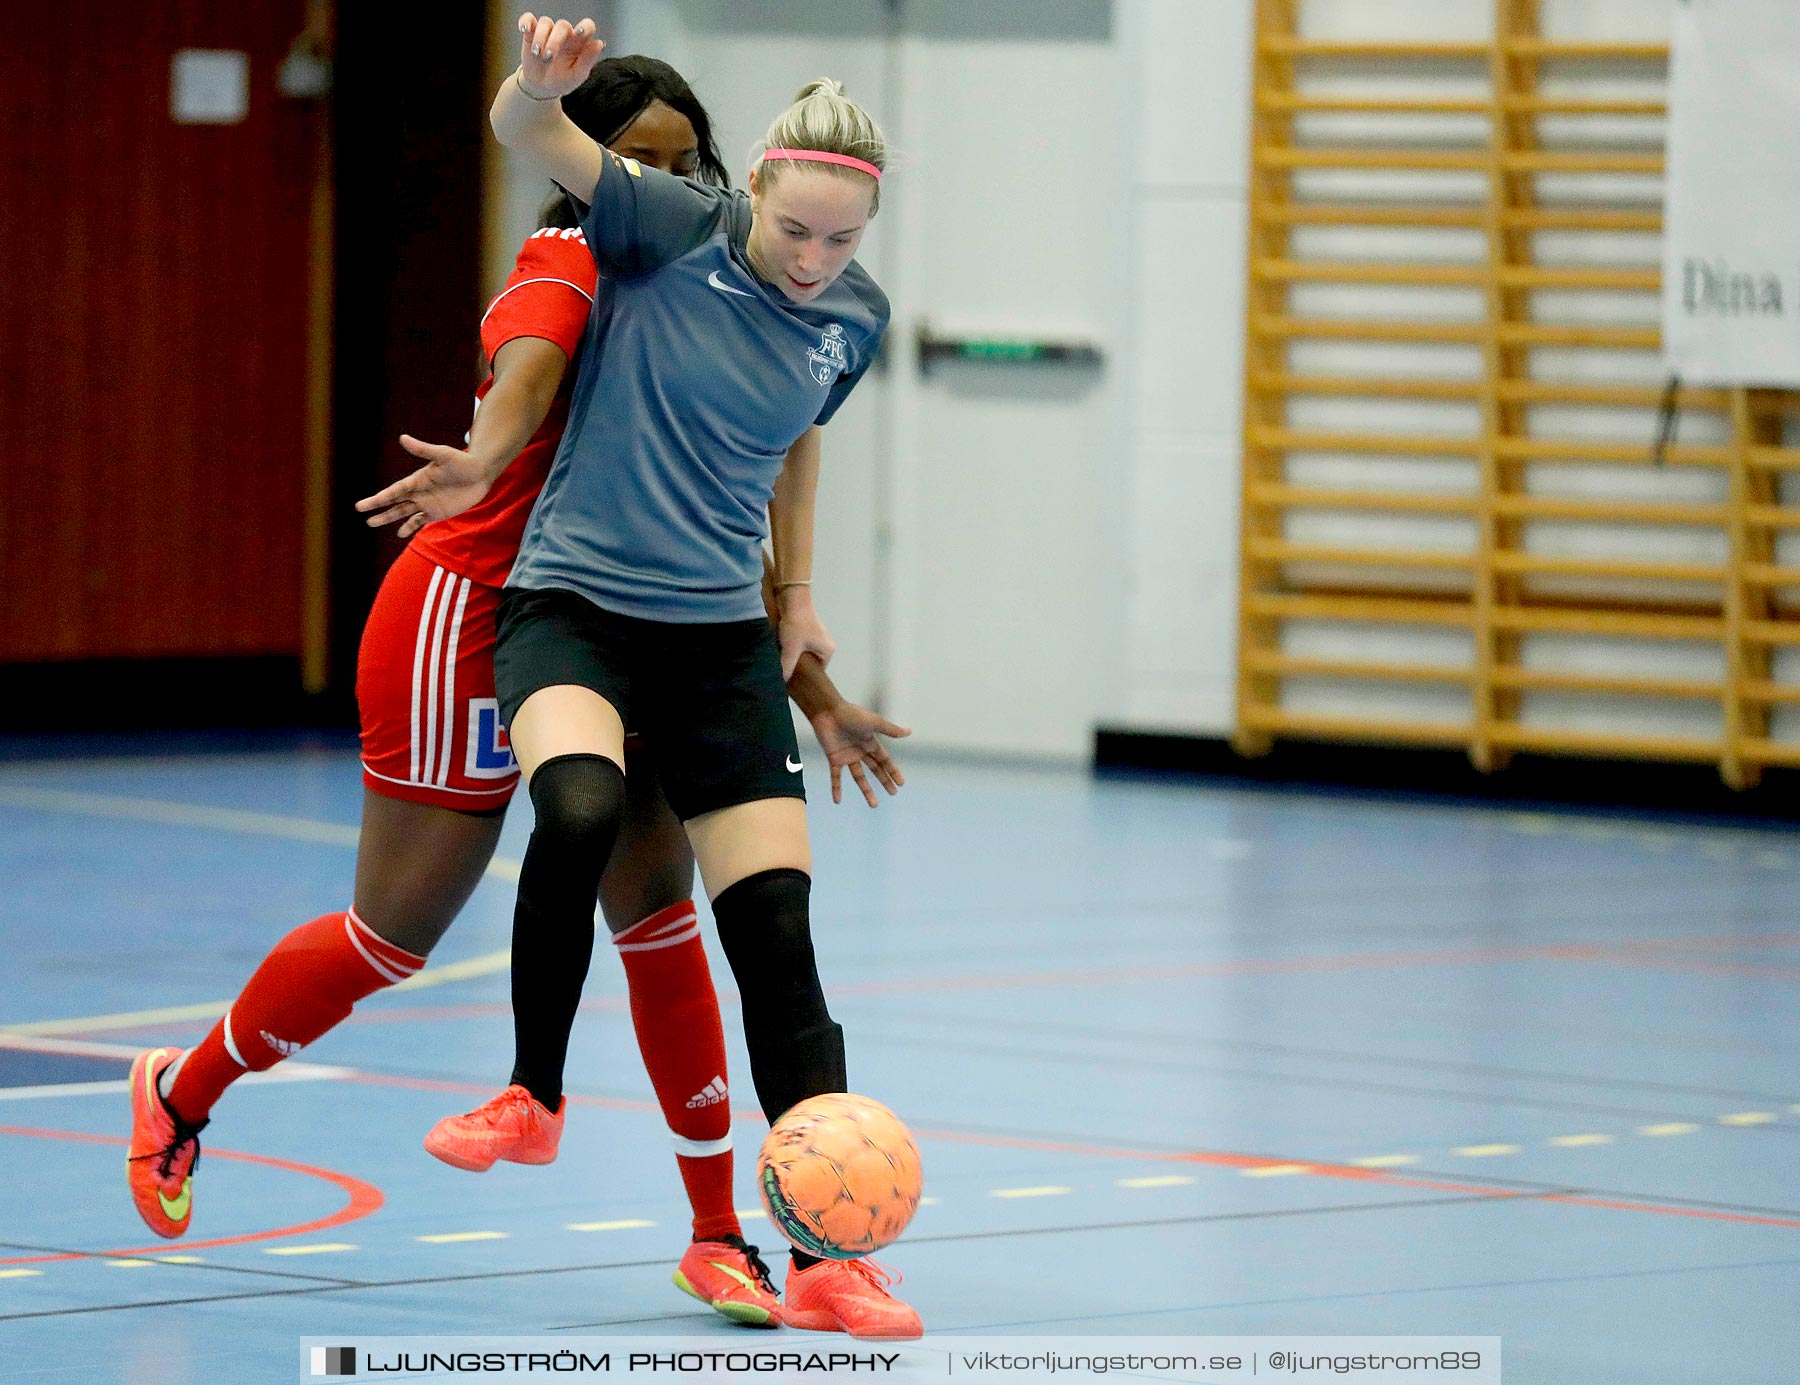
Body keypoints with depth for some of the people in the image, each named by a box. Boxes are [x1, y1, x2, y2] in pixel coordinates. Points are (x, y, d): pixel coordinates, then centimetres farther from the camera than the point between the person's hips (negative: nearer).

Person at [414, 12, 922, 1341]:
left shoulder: (855, 319, 1)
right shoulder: (673, 228, -12)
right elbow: (526, 132, -25)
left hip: (722, 638, 4)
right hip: (572, 604, -4)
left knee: (778, 932, -4)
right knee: (580, 807, -35)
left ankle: (827, 1258, -3)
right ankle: (532, 1091, -13)